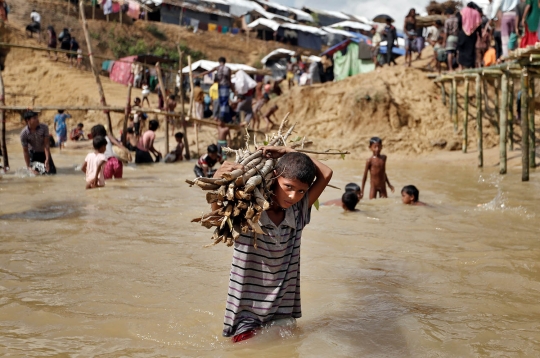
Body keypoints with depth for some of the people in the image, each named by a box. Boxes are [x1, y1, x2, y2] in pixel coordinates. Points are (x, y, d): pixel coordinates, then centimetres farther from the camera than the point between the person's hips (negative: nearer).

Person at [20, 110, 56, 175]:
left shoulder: (44, 127, -25)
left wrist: (47, 160, -33)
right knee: (35, 173, -7)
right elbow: (25, 151, -18)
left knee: (52, 172, -4)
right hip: (33, 154, -1)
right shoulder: (24, 134, -25)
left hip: (44, 152, 1)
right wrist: (28, 167, -21)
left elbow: (46, 145, -24)